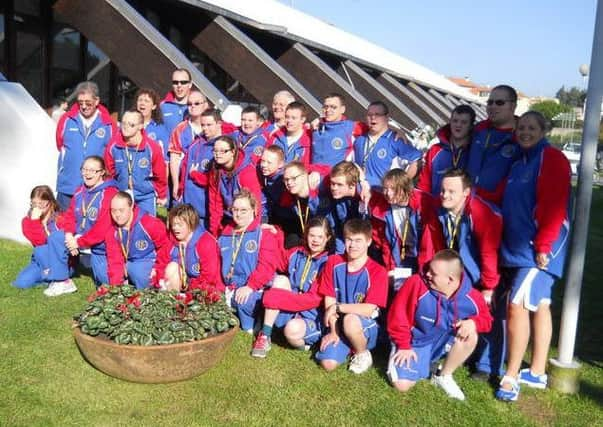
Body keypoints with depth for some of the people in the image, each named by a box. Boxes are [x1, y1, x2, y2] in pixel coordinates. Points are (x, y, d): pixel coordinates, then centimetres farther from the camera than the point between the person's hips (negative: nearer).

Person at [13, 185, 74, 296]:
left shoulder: (59, 220, -12)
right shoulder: (27, 221, -5)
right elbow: (38, 241, -21)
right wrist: (35, 220, -27)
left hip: (61, 264, -3)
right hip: (41, 262, 3)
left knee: (56, 235, -30)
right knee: (21, 282, -20)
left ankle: (62, 281, -27)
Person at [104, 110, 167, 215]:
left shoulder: (152, 147, -17)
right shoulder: (113, 146, -11)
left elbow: (160, 175, -4)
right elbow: (110, 172, 5)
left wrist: (162, 195, 6)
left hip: (146, 197, -2)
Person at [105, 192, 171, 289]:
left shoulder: (149, 224, -24)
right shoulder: (111, 230, -7)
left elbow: (166, 245, -13)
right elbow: (114, 258, -8)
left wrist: (158, 269, -12)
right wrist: (115, 284, -19)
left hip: (150, 262, -6)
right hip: (130, 263, 6)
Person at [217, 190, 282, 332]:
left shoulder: (264, 233, -3)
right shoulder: (225, 235, 17)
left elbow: (266, 265, -13)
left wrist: (250, 286, -22)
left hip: (254, 290, -5)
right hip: (229, 290, 5)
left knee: (243, 301, -35)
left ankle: (250, 331, -7)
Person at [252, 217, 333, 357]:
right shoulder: (295, 253, 5)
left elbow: (315, 299, -17)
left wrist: (277, 298, -20)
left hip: (311, 317, -5)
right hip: (288, 310, 5)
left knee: (292, 329, -36)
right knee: (280, 279, -18)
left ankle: (302, 342, 3)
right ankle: (265, 336, -15)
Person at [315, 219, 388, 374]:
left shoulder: (378, 272, -14)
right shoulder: (334, 262, -3)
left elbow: (368, 310, -19)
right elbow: (329, 301, -3)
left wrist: (338, 307, -14)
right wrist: (333, 331, -11)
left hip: (367, 328, -3)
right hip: (339, 326, 3)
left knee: (350, 320, -37)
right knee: (328, 364, -19)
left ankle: (363, 354, -6)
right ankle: (348, 345, 14)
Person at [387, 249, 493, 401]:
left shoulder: (471, 297, -16)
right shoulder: (416, 283, -26)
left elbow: (486, 319, 1)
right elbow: (398, 315, -17)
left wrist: (473, 322, -22)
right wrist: (404, 346, -12)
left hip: (444, 343, 2)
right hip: (416, 343, -2)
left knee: (470, 335, -26)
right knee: (402, 385, -18)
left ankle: (444, 376, -2)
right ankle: (422, 363, 18)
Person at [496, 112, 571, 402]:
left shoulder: (552, 158, -10)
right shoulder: (519, 163, 15)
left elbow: (554, 206, -18)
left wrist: (543, 245, -22)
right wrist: (505, 242, 11)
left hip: (538, 248, -8)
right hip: (518, 246, 8)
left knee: (518, 304, -13)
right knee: (539, 306, 14)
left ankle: (511, 375, -2)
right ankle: (537, 373, 22)